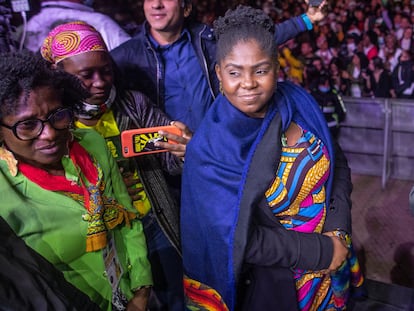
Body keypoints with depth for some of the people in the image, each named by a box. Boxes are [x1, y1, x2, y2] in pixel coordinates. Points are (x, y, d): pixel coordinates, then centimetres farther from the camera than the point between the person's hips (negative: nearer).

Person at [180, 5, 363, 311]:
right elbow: (239, 238, -23)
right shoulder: (210, 149, -23)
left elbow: (337, 166, 2)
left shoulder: (300, 103, -10)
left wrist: (337, 231, -12)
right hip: (272, 281, -4)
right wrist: (322, 251, -20)